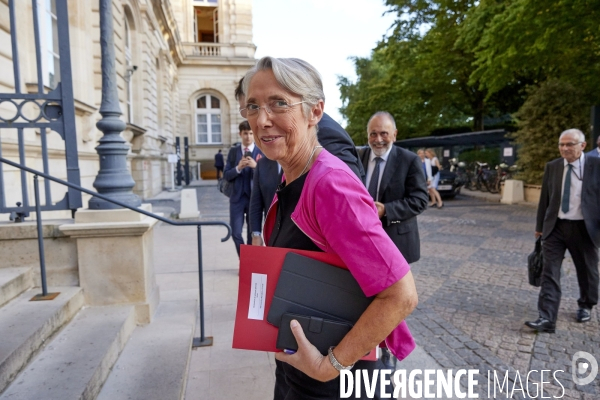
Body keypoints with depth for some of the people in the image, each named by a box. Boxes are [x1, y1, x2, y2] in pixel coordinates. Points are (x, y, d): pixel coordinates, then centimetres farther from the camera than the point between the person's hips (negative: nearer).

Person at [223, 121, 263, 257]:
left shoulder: (262, 152, 0)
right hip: (237, 198, 2)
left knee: (253, 234, 9)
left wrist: (255, 166, -21)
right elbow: (226, 175, 3)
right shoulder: (233, 152, 7)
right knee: (236, 233, 1)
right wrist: (238, 168, -15)